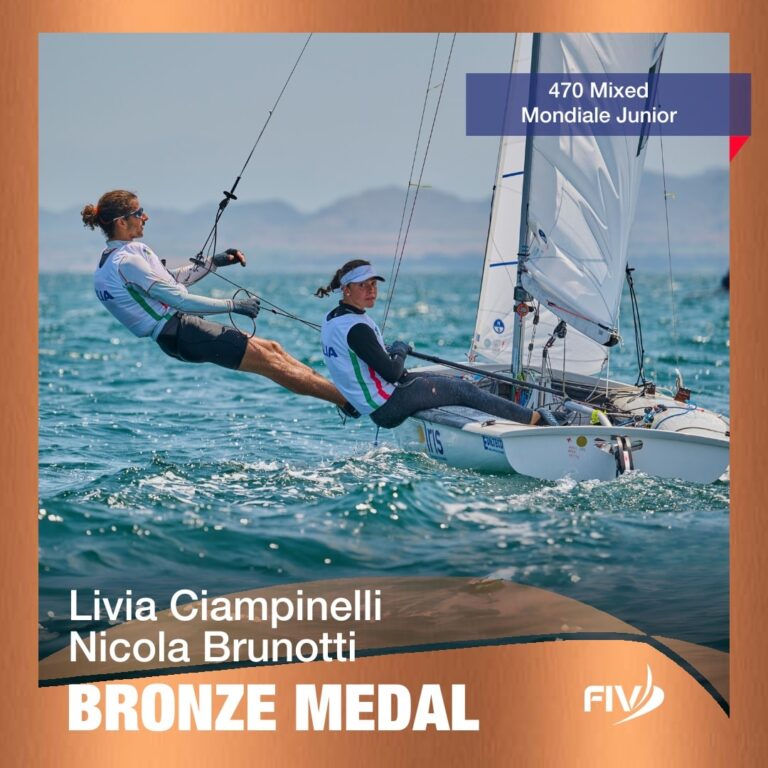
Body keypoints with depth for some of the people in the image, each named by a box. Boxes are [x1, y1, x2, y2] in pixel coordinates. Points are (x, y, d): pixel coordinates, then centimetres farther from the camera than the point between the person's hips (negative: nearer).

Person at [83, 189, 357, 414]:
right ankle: (349, 400, -7)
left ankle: (340, 390, 11)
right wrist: (233, 305, -14)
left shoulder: (124, 254, 13)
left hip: (175, 331, 10)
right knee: (269, 362, -8)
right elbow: (179, 300, -20)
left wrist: (213, 262, 19)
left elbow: (170, 280, 23)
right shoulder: (126, 261, -19)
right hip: (180, 332, -10)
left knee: (272, 348, 10)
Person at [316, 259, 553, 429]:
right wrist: (399, 352, -4)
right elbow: (392, 373, -23)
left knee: (452, 380, 19)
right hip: (389, 407, -10)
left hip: (372, 406, 10)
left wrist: (385, 351, 17)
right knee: (462, 389, -1)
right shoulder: (356, 328, -25)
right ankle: (532, 418, 5)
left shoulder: (331, 319, 6)